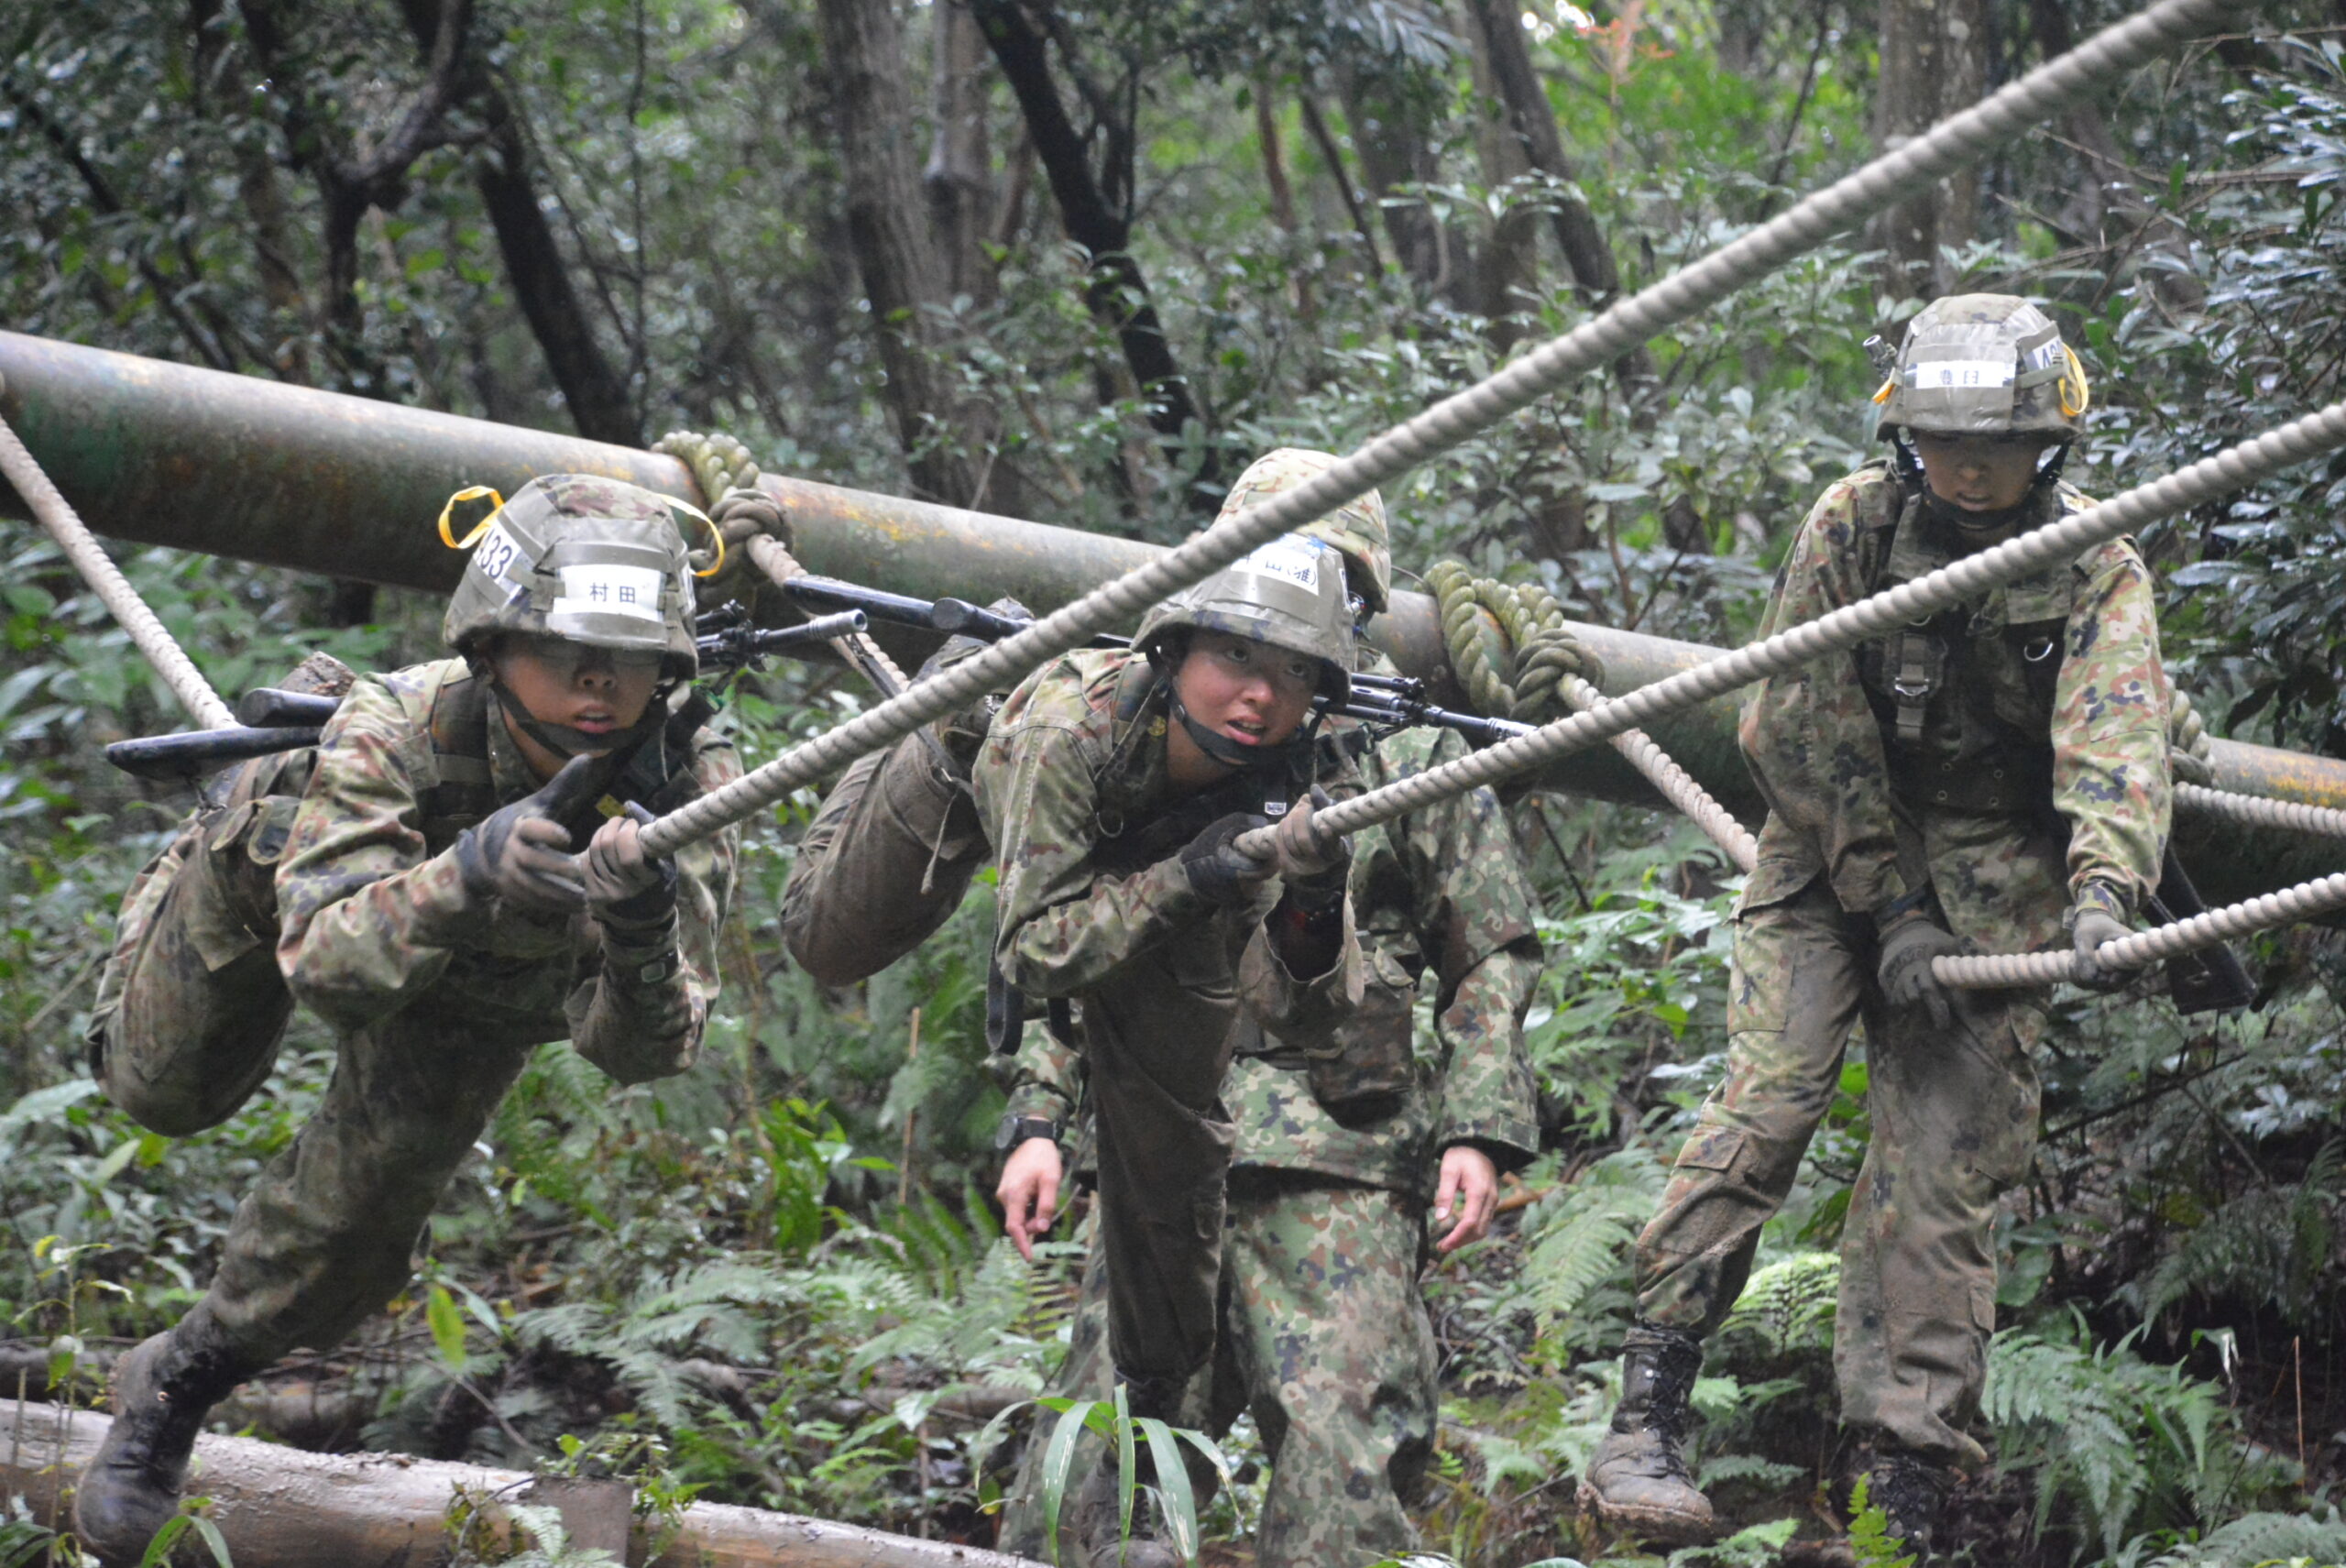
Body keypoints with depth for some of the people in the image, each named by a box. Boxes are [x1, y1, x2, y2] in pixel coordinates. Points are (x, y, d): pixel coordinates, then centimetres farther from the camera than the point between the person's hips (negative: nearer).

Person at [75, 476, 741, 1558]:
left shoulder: (688, 781, -41)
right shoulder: (397, 729, -46)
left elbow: (640, 1051, -43)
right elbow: (321, 960, -54)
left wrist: (642, 932, -65)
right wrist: (466, 877, -72)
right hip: (302, 861, -1)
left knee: (363, 1204, -4)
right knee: (162, 1089, 18)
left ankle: (174, 1390, 24)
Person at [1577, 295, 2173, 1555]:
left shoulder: (2096, 572, -8)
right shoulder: (1851, 528, -8)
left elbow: (2117, 743, -22)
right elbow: (1799, 729, -9)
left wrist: (2103, 890, -41)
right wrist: (1886, 912, -13)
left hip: (1988, 883, 0)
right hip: (1830, 855, 0)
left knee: (1942, 1179, -4)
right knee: (1765, 1099, -17)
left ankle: (1903, 1493, 0)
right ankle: (1643, 1421, -17)